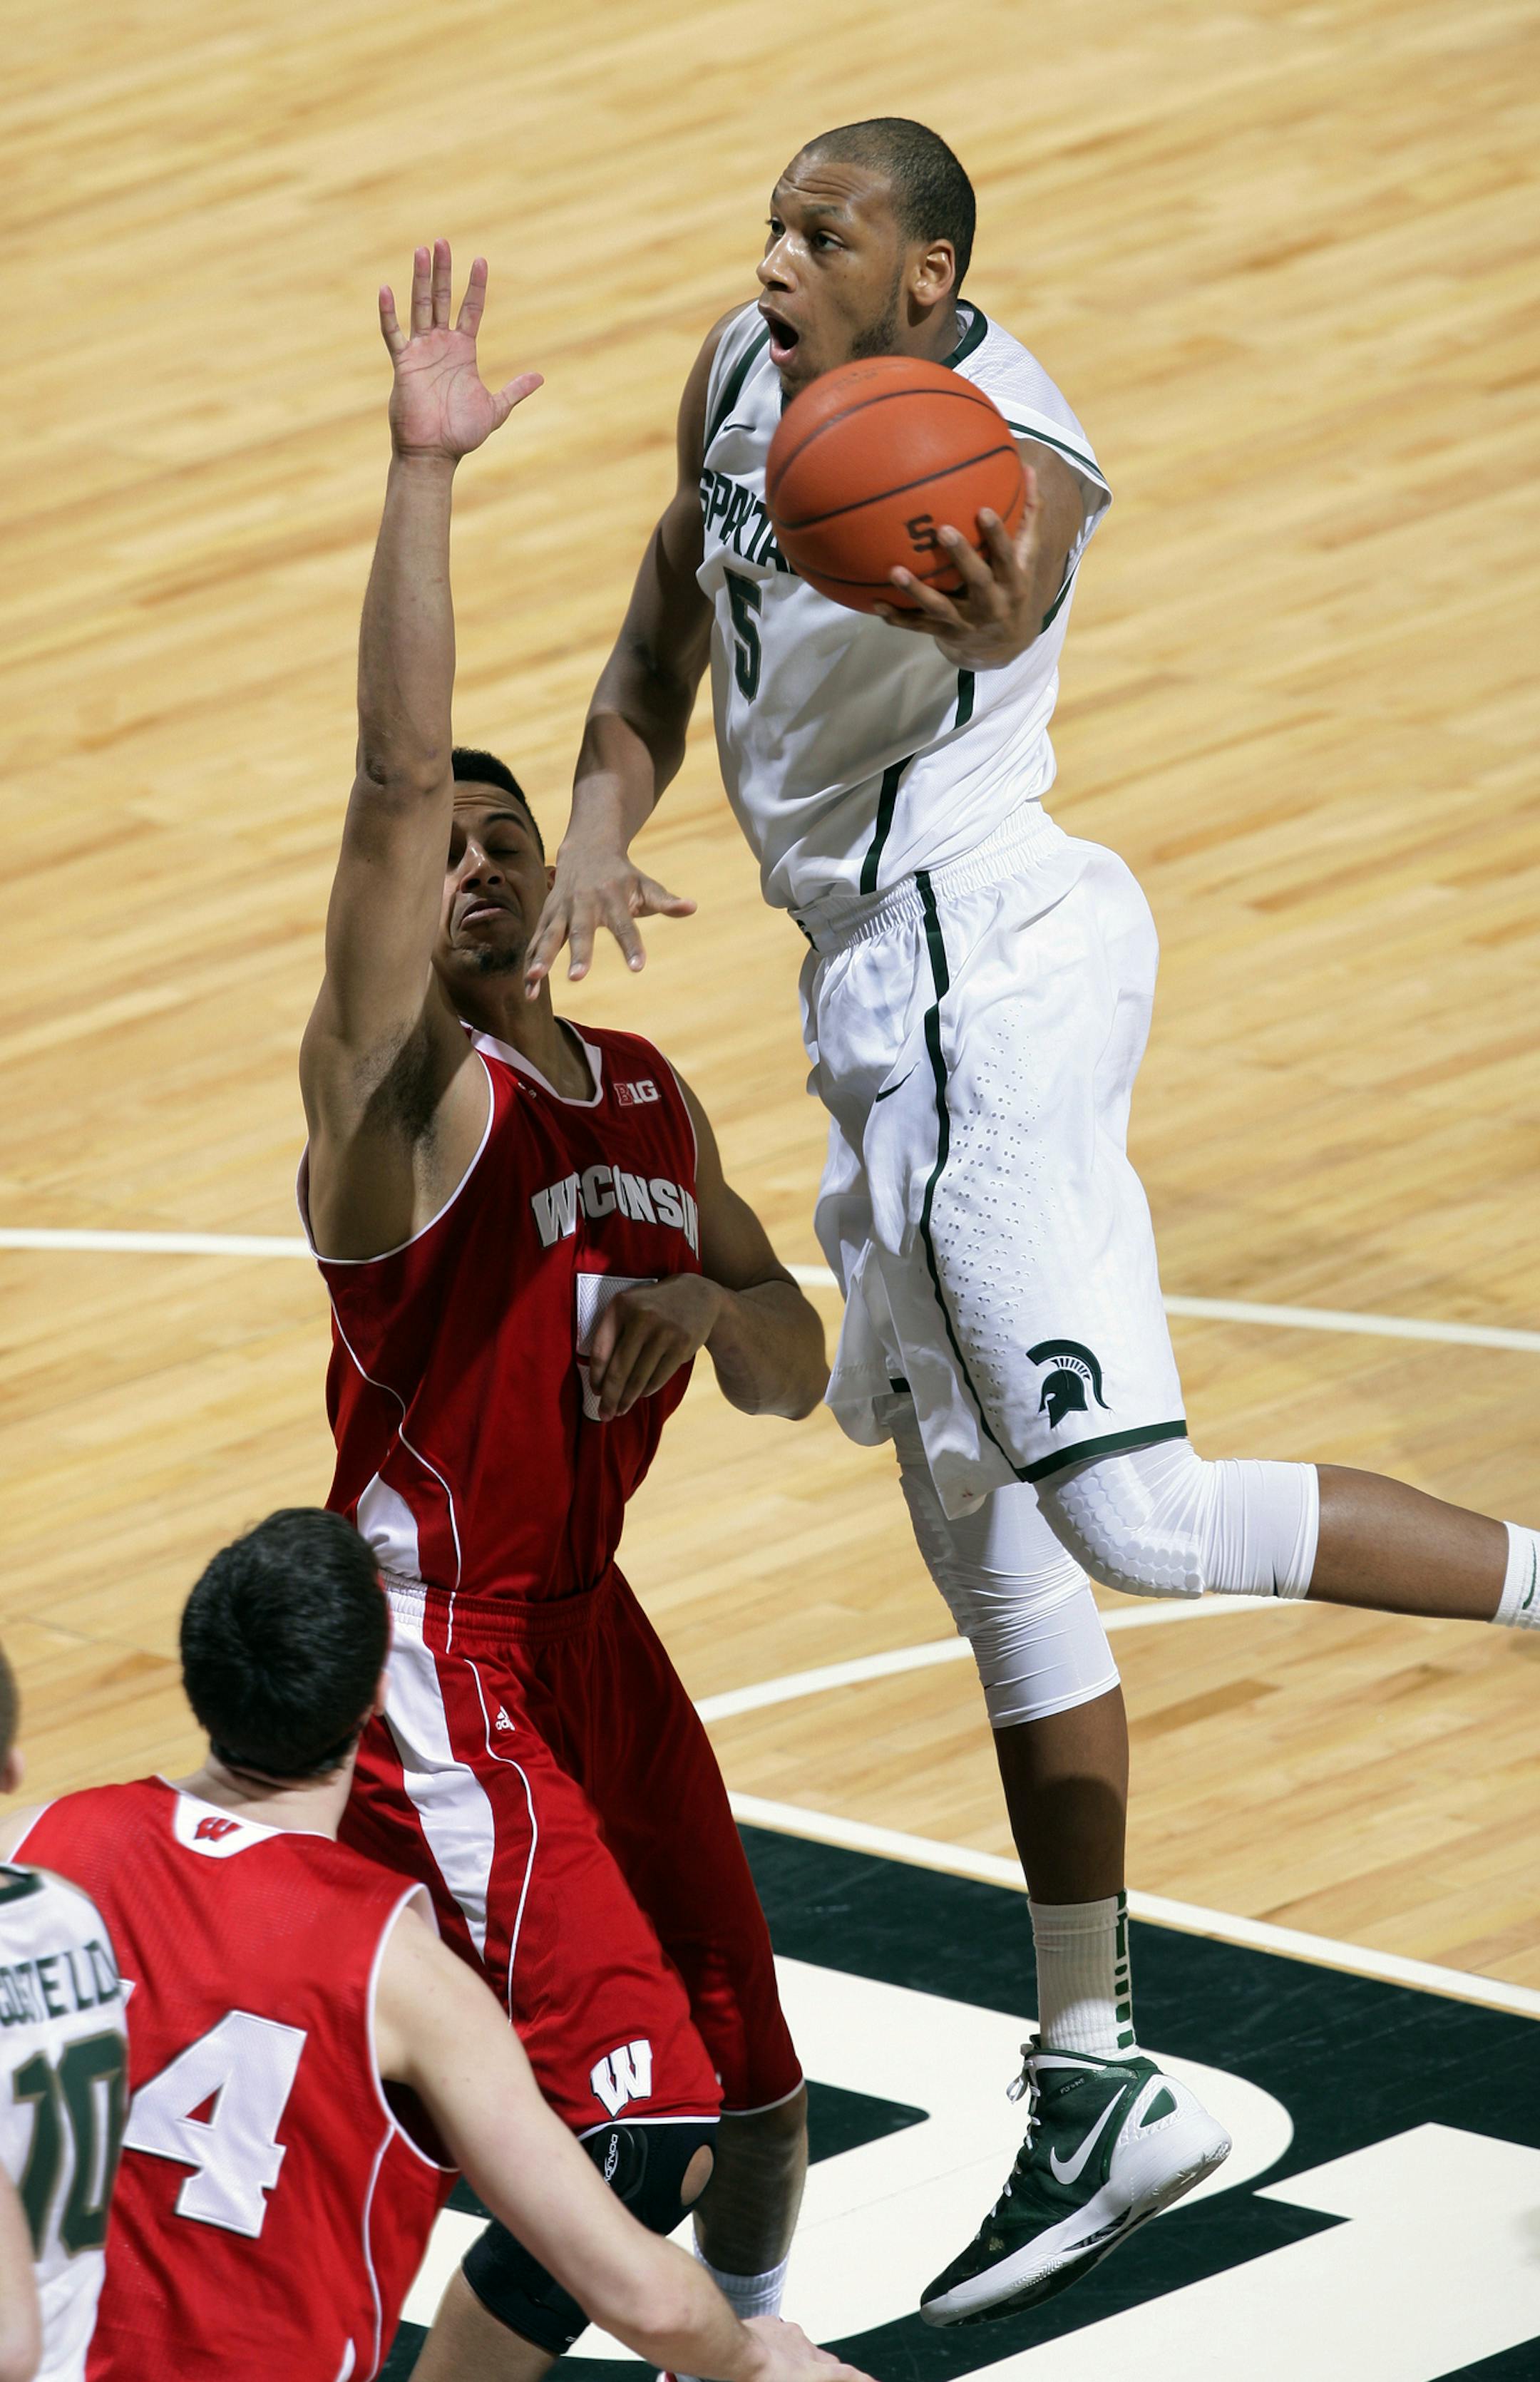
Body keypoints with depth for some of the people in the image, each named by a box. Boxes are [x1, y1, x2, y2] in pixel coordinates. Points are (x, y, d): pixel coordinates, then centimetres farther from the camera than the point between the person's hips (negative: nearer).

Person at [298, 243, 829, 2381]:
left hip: (593, 1630, 7)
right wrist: (422, 479, -34)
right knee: (635, 2119, -19)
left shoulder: (644, 1097, 10)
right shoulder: (398, 1074, -12)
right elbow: (394, 774, -26)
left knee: (757, 2098, 16)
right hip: (436, 1655, -7)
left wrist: (711, 1305, -10)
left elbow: (797, 1376, 14)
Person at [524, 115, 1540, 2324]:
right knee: (988, 1544, 14)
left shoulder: (1006, 450, -20)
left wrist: (980, 610, -68)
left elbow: (1012, 596, -44)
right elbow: (668, 630, 17)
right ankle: (1098, 2084, 22)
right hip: (900, 1001, 9)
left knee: (1131, 1514, -18)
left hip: (979, 983, -9)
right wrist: (600, 833, -1)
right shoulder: (745, 373, 4)